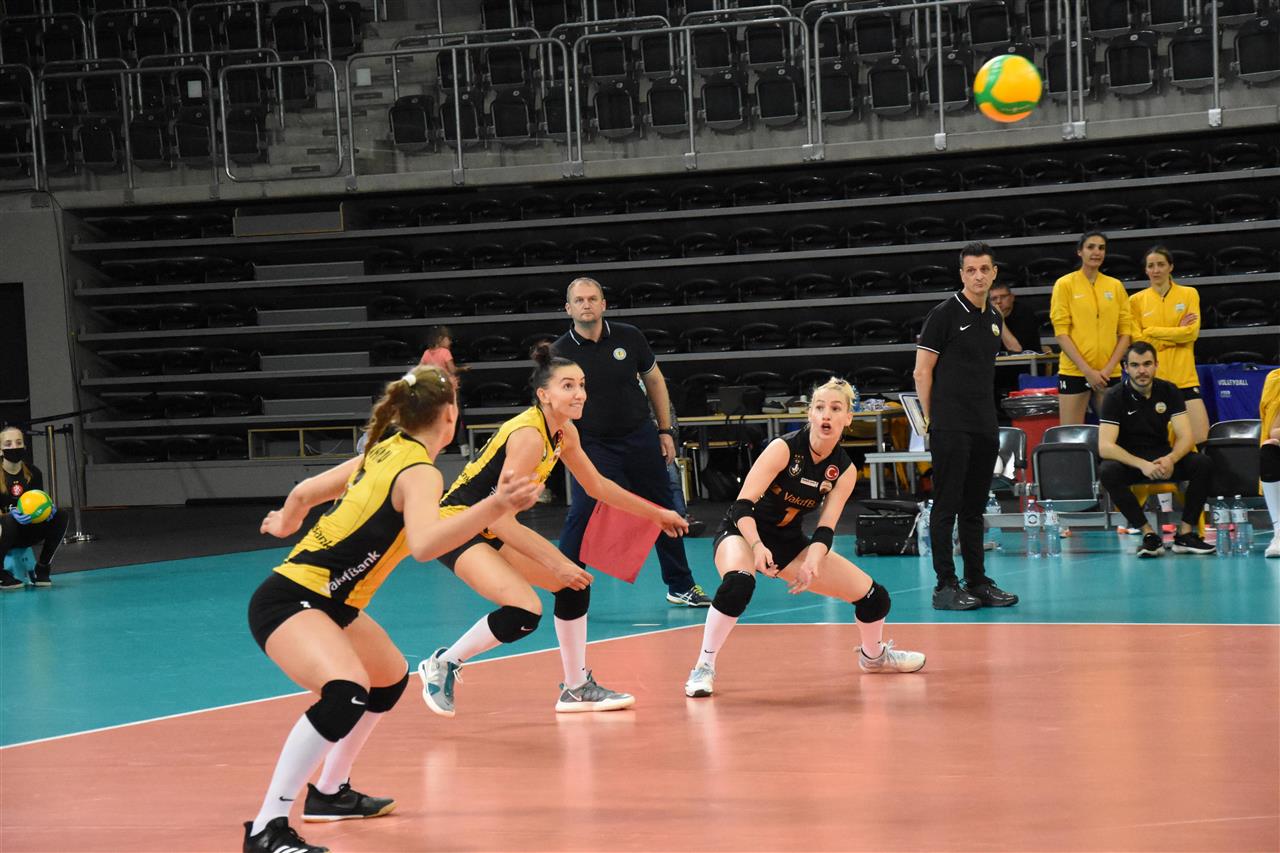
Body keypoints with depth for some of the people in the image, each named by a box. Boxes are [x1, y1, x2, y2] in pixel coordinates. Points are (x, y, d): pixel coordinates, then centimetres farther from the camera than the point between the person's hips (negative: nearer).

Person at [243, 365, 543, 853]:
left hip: (329, 602, 10)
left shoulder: (384, 451, 9)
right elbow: (423, 544, -36)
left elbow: (304, 492, 20)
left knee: (390, 679, 29)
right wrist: (495, 507, -44)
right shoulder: (419, 473, -16)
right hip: (289, 600, -10)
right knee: (346, 693, -34)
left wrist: (284, 526, 41)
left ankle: (329, 793, 42)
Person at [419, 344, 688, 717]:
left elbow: (596, 486, 21)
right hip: (455, 524, -10)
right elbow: (500, 518, -29)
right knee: (524, 611, -24)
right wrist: (555, 563, -29)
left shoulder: (564, 432, 2)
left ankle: (577, 688, 26)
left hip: (489, 528, 10)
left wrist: (655, 513, 26)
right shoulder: (528, 436, -25)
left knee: (573, 584, 13)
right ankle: (441, 665, -4)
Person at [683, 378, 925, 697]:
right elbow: (742, 506, -26)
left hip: (789, 542, 6)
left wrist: (812, 563, -31)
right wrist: (758, 547, -42)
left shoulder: (844, 470, -6)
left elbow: (825, 529, -11)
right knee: (737, 584, -42)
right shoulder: (783, 448, -22)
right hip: (742, 533, -5)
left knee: (874, 597, 3)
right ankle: (704, 668, -26)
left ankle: (873, 655, 37)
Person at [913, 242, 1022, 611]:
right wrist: (932, 418, -6)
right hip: (951, 427, -7)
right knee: (946, 506, -4)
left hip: (985, 428, 7)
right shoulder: (945, 314, -6)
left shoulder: (994, 318, 14)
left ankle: (977, 581, 16)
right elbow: (922, 372, -6)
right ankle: (945, 585, -3)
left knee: (974, 508, 11)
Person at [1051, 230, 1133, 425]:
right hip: (1074, 371, -3)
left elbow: (1125, 332, 8)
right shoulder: (1065, 284, 0)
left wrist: (1109, 368, -6)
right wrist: (1087, 370, -12)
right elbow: (1061, 332, -5)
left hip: (1109, 374, 3)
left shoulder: (1116, 286, 9)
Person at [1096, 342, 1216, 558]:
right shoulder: (1115, 397, -11)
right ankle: (1149, 534, -32)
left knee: (1203, 465, -24)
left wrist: (1171, 459, -30)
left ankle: (1185, 534, -19)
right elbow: (1105, 447, -21)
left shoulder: (1169, 391, -2)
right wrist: (1142, 465, -35)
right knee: (1107, 472, -37)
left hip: (1162, 457, 3)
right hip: (1127, 459, -3)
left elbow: (1185, 437, -6)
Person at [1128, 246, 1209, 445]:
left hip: (1184, 378, 0)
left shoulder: (1189, 294, 7)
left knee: (1200, 438, -10)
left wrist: (1153, 332, -7)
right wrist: (1176, 332, -6)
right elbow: (1139, 342, -3)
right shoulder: (1136, 301, 6)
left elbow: (1192, 332, -5)